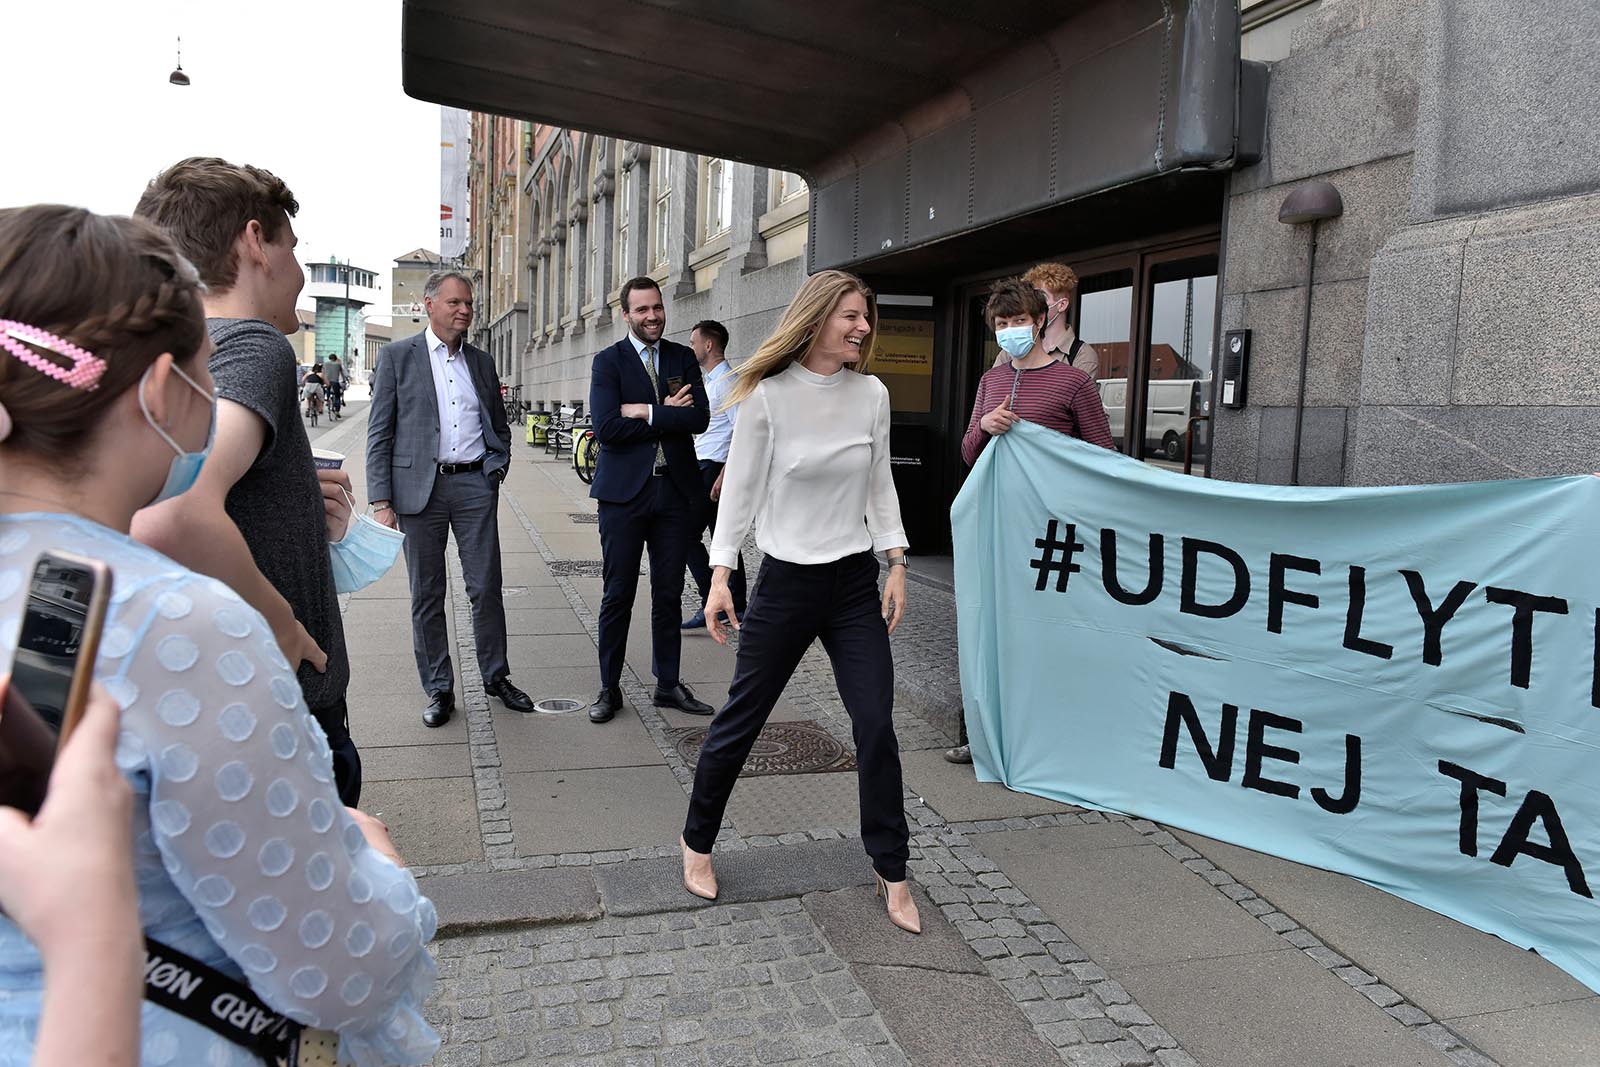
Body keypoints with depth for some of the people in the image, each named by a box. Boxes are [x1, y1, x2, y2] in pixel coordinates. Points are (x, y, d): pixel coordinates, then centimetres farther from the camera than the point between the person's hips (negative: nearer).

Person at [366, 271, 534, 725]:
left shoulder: (481, 362, 13)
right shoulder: (397, 357, 1)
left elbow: (500, 428, 23)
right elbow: (379, 435, -2)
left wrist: (498, 468, 7)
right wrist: (382, 503, -9)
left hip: (475, 486, 3)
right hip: (419, 487, -2)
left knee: (486, 587, 4)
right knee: (427, 595, 5)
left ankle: (496, 676, 20)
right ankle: (439, 690, 16)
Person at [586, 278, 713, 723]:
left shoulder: (683, 359, 9)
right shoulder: (609, 361, 1)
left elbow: (700, 419, -5)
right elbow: (606, 428, -14)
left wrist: (646, 412, -12)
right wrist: (669, 415, -10)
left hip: (675, 490, 3)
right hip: (624, 491, -3)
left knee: (669, 594, 10)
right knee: (618, 594, 3)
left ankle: (668, 685, 22)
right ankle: (609, 688, 15)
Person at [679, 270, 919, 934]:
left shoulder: (872, 395, 2)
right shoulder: (769, 395, -8)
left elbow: (879, 484, 10)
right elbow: (741, 487, -4)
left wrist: (896, 566, 5)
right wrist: (721, 574, -9)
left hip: (856, 585, 3)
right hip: (786, 583, -3)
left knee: (876, 725, 1)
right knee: (740, 721, 8)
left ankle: (892, 873, 17)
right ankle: (696, 841, 31)